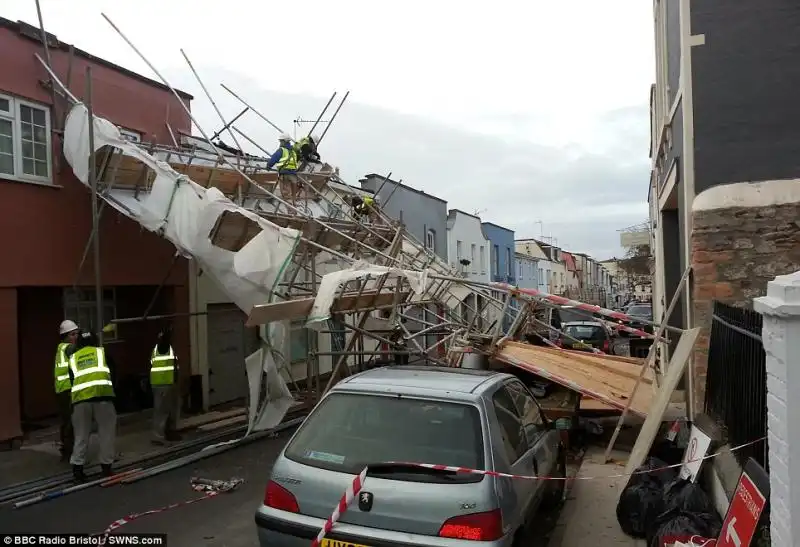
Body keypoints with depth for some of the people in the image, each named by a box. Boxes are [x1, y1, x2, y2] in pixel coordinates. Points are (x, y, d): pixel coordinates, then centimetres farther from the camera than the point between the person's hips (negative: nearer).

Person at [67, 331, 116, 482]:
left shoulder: (73, 358, 26)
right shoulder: (102, 351, 22)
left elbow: (72, 379, 25)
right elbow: (112, 372, 27)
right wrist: (112, 389, 40)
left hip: (80, 397, 2)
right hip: (102, 394, -2)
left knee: (81, 435, 13)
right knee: (106, 433, 9)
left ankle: (77, 468, 14)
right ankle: (106, 467, 14)